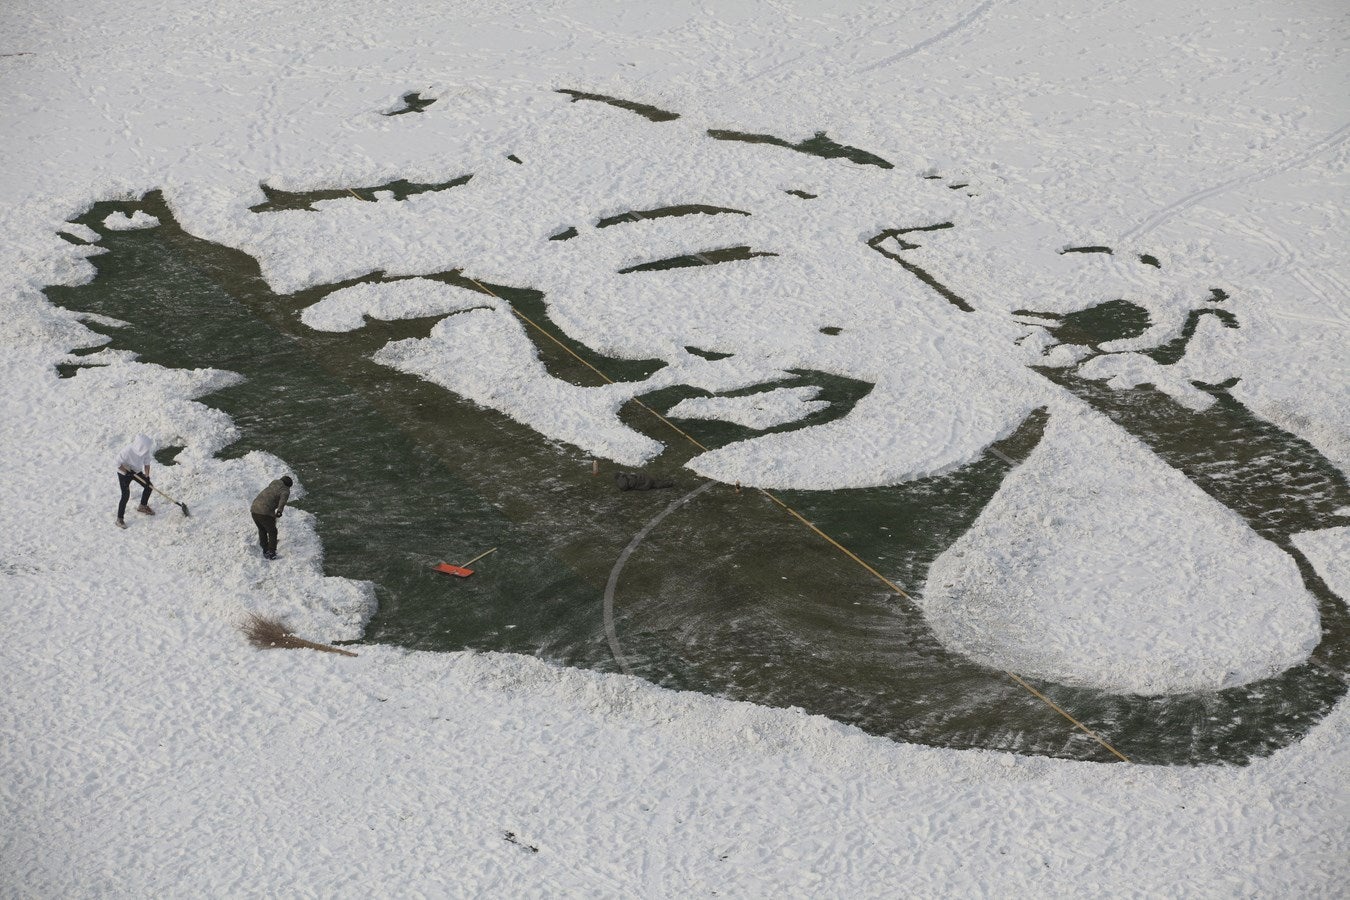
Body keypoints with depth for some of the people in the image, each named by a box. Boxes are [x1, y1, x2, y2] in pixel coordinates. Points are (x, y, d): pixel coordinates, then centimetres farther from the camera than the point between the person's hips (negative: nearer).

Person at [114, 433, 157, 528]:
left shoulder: (145, 450, -19)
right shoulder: (128, 451, -36)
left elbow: (147, 463, -6)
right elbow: (118, 464, -25)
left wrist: (147, 476, -8)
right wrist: (128, 472, -24)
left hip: (136, 471, 6)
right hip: (124, 474, -6)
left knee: (148, 486, 12)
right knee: (125, 496, -10)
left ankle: (143, 506, 37)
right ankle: (119, 519, 2)